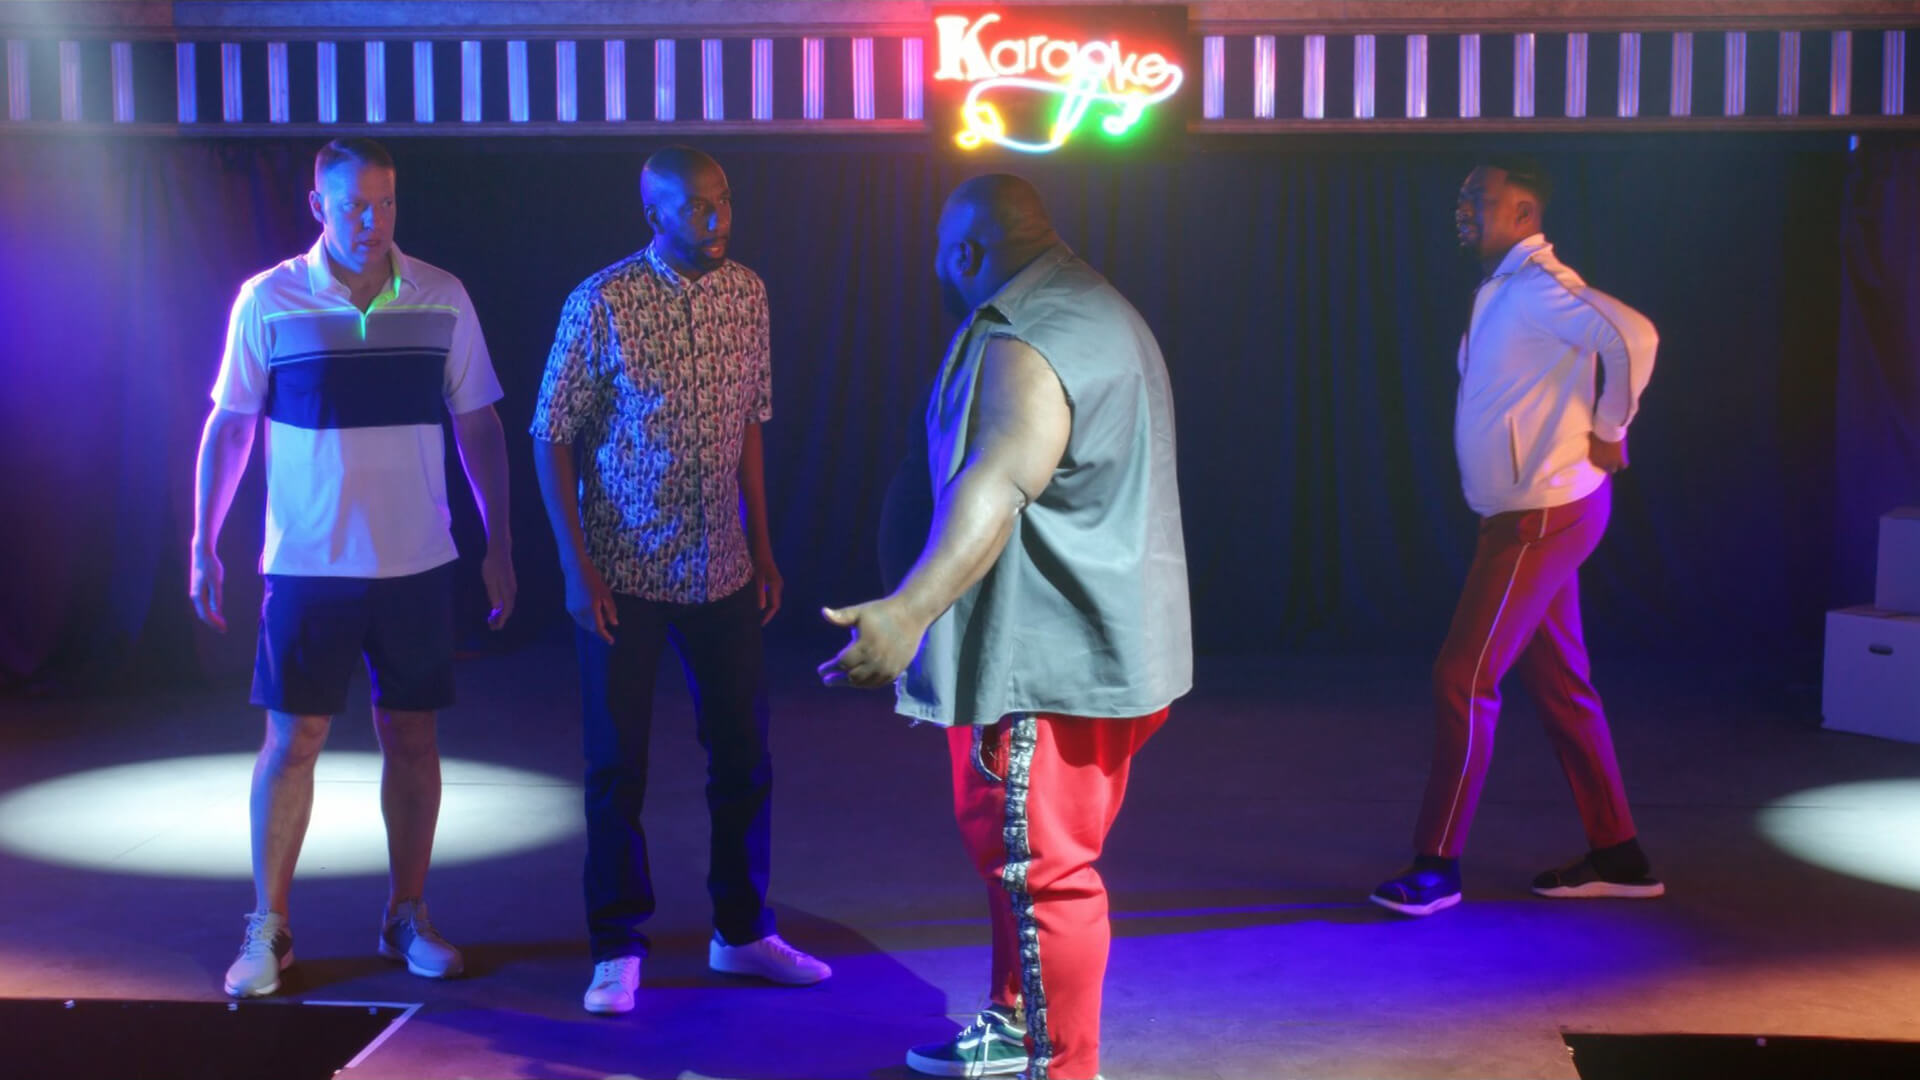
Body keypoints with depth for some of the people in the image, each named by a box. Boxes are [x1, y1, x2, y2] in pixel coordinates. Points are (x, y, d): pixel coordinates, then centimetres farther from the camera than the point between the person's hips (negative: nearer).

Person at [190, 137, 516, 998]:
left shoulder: (442, 298, 0)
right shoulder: (268, 301, -3)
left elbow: (477, 426, 5)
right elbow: (228, 427, 2)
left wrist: (499, 545, 3)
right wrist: (203, 545, -1)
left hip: (417, 563, 2)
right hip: (307, 565, -1)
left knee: (411, 736, 8)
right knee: (291, 739, 2)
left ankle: (407, 915, 22)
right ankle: (267, 928, 15)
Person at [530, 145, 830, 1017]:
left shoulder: (747, 294, 2)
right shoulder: (600, 304, -11)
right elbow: (552, 437, -7)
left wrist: (762, 547, 9)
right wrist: (577, 566, -13)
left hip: (722, 573, 4)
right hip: (624, 576, -4)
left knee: (744, 751, 10)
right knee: (617, 764, 5)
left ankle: (742, 930, 27)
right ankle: (618, 950, 19)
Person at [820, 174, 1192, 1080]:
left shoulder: (1029, 343, -18)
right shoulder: (1094, 311, 17)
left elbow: (995, 490, -32)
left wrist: (909, 613, -41)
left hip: (1053, 654, -11)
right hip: (1095, 635, 11)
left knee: (1043, 867, -3)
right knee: (1005, 843, 21)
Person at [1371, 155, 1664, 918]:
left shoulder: (1537, 288, -17)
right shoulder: (1503, 290, 14)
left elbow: (1632, 336, -32)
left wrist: (1608, 433, -21)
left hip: (1541, 517, -10)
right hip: (1530, 513, 10)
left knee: (1463, 680, -8)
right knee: (1559, 686, 14)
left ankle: (1436, 864, 0)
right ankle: (1618, 857, 23)